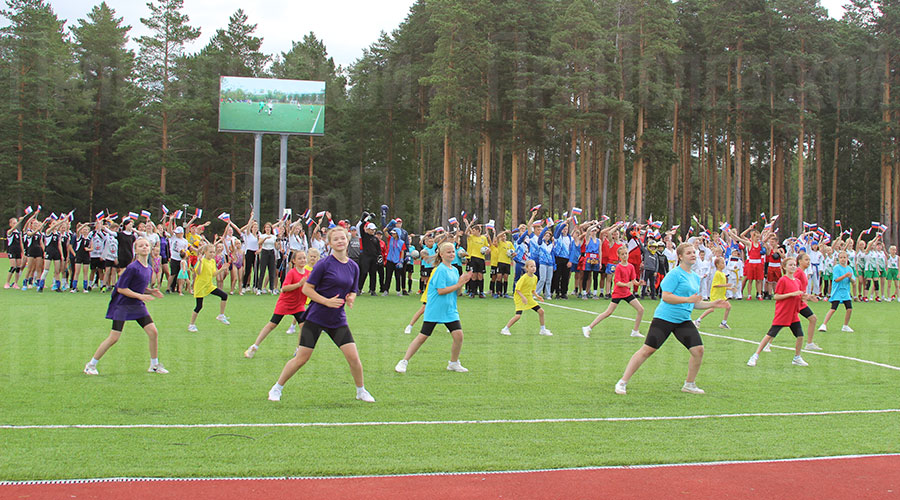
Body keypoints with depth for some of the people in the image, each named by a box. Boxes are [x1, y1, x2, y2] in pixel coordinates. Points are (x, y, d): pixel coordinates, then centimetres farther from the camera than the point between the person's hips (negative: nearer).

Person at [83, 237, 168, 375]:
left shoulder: (149, 269, 7)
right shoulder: (132, 268, -17)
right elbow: (121, 288, -17)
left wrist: (151, 292, 2)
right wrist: (140, 296, -20)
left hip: (138, 306, 7)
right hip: (123, 305, -7)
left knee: (153, 332, -2)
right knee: (114, 338, -8)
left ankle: (154, 365, 15)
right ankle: (91, 365, 7)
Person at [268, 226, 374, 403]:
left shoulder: (353, 267, 6)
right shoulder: (324, 264, -10)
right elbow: (306, 289, -9)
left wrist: (350, 298, -6)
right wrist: (327, 301, -18)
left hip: (338, 320, 4)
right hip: (316, 317, -4)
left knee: (353, 357, -5)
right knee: (301, 358, -3)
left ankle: (361, 391, 17)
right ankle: (277, 389, 14)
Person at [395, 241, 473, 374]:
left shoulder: (455, 270, 11)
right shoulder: (441, 270, -13)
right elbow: (440, 291, -20)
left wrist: (462, 283, -4)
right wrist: (458, 285, -16)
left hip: (450, 310, 6)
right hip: (434, 310, -6)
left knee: (458, 335, -5)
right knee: (423, 336, -3)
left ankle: (453, 363, 15)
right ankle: (404, 362, 7)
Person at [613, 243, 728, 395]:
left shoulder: (696, 278, 15)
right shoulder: (675, 274, -10)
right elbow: (666, 296, -18)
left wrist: (712, 304, 11)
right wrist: (688, 299, -20)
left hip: (684, 321, 7)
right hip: (664, 318, -7)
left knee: (698, 350, -5)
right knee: (647, 349, -9)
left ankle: (689, 384, 15)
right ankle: (622, 382, 0)